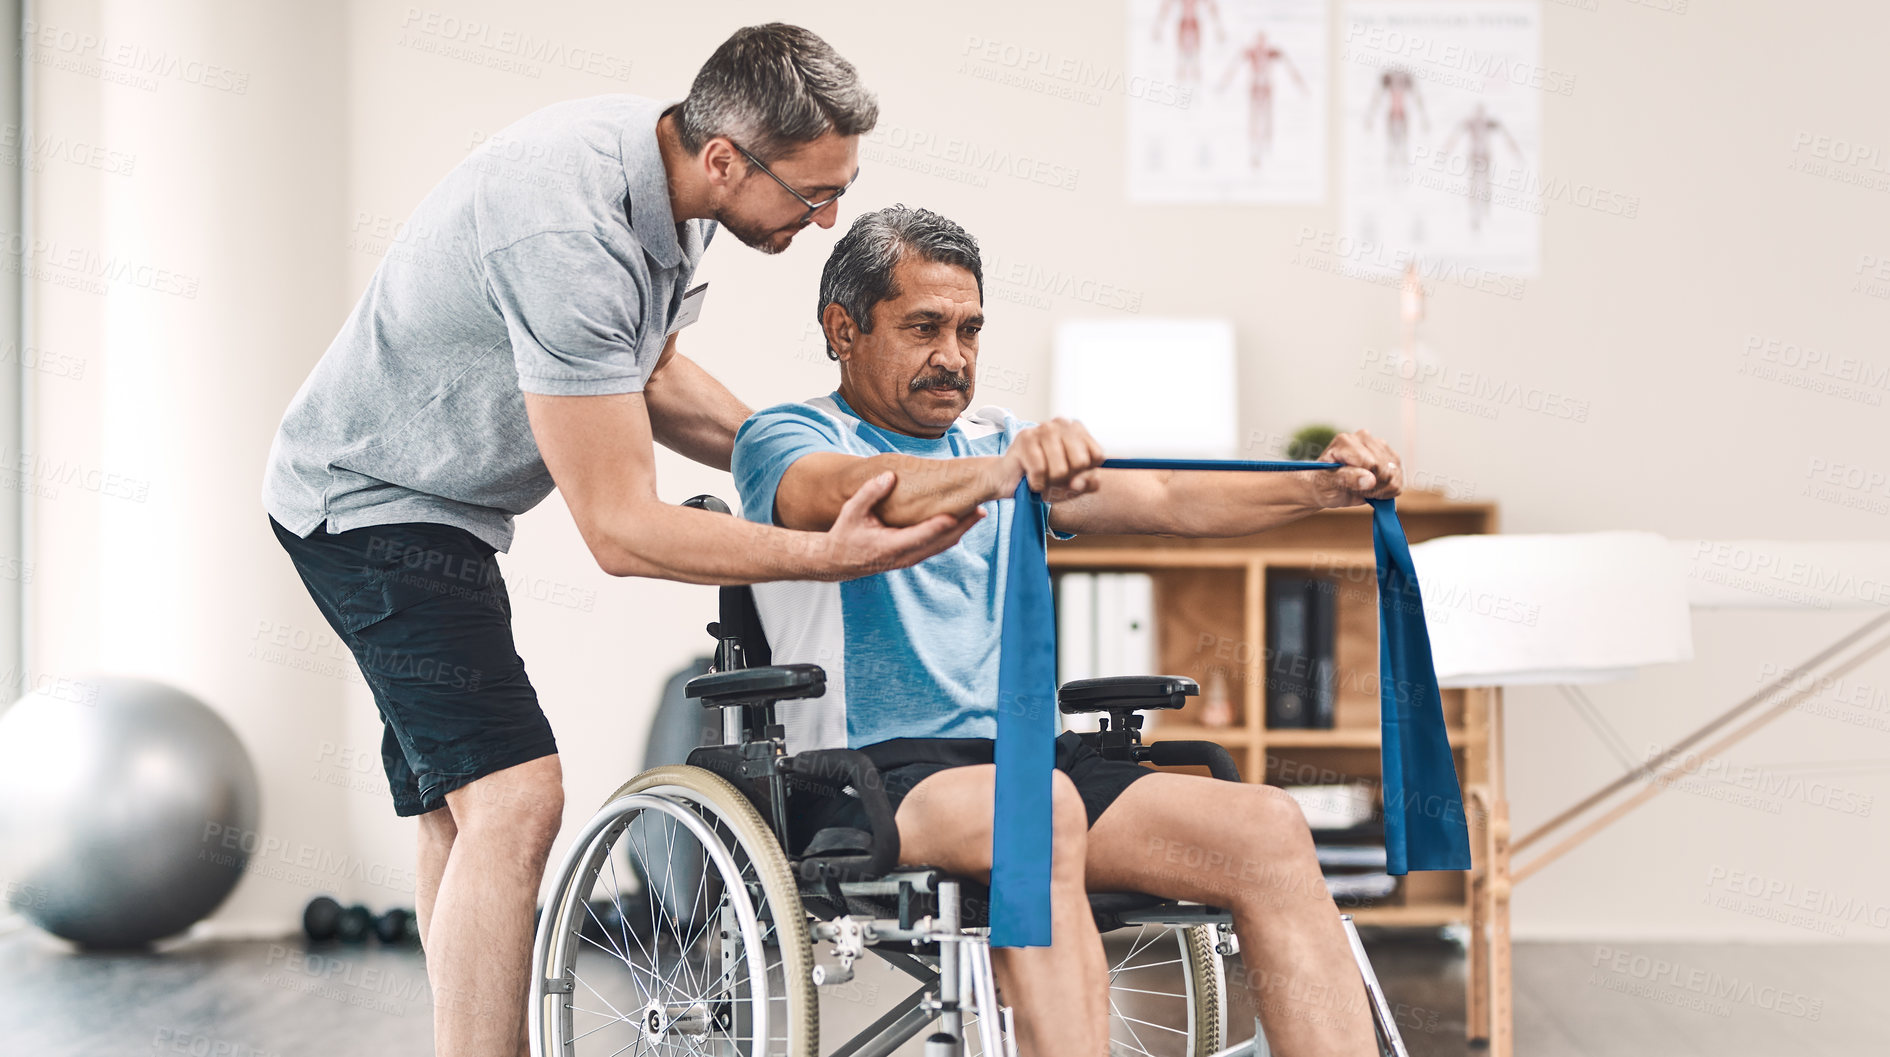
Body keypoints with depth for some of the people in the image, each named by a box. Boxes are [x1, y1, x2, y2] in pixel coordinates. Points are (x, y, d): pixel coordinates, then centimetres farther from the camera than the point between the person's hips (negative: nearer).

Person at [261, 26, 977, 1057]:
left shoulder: (664, 167, -5)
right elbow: (622, 527, -31)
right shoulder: (570, 236, -34)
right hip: (372, 502, -10)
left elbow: (648, 376, 14)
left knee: (462, 809, 15)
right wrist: (827, 555, -34)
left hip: (441, 505, 10)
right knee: (513, 798, -21)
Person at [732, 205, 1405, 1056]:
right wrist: (1001, 473, -40)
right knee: (1043, 806, -37)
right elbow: (855, 496, -20)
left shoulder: (999, 444, 24)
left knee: (1269, 829, -18)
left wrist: (1321, 488, -11)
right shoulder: (785, 438, 6)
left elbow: (1169, 501, 8)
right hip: (872, 774, -6)